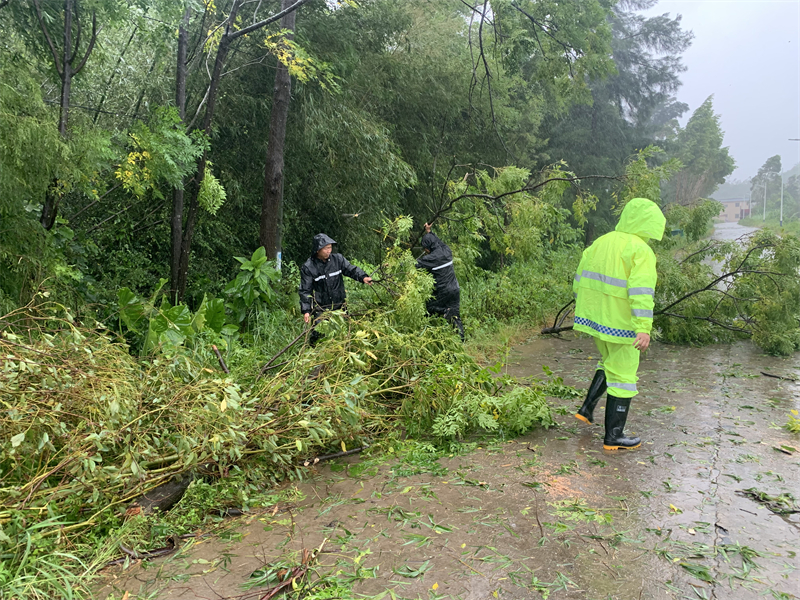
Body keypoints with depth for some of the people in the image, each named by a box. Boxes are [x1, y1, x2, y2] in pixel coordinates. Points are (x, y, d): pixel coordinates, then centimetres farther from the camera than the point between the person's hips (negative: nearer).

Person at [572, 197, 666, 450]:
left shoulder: (601, 242, 8)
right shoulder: (641, 251, -14)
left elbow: (580, 279, 13)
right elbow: (641, 291, -24)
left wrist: (581, 307, 24)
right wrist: (644, 328, -26)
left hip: (593, 316, 7)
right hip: (619, 324, -7)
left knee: (611, 363, 28)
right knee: (622, 375, 5)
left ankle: (587, 408, 24)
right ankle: (613, 436, 13)